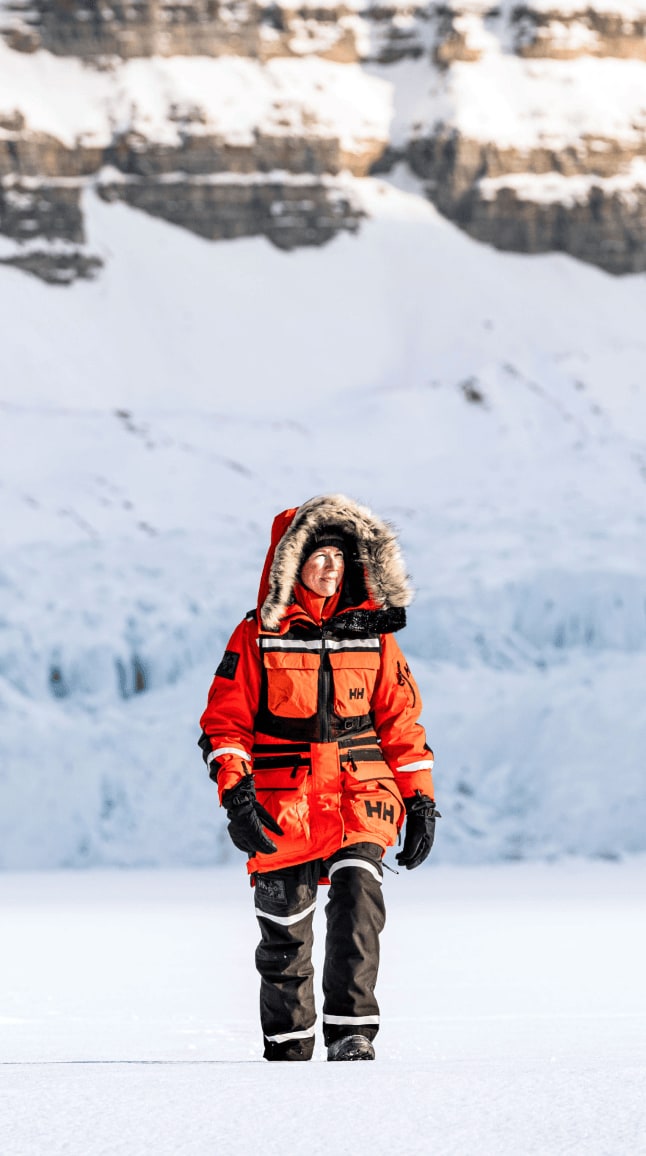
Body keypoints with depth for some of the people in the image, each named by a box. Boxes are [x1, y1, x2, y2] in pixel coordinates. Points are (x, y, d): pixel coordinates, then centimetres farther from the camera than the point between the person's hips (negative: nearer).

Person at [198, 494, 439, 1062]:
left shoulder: (372, 631, 9)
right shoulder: (259, 635, 2)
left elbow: (400, 718, 13)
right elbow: (225, 721, 2)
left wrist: (421, 800, 9)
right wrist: (236, 796, -10)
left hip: (360, 794, 1)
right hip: (284, 803, -1)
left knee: (357, 896, -21)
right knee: (285, 929, 4)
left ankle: (352, 1031, -20)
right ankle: (288, 1045, 20)